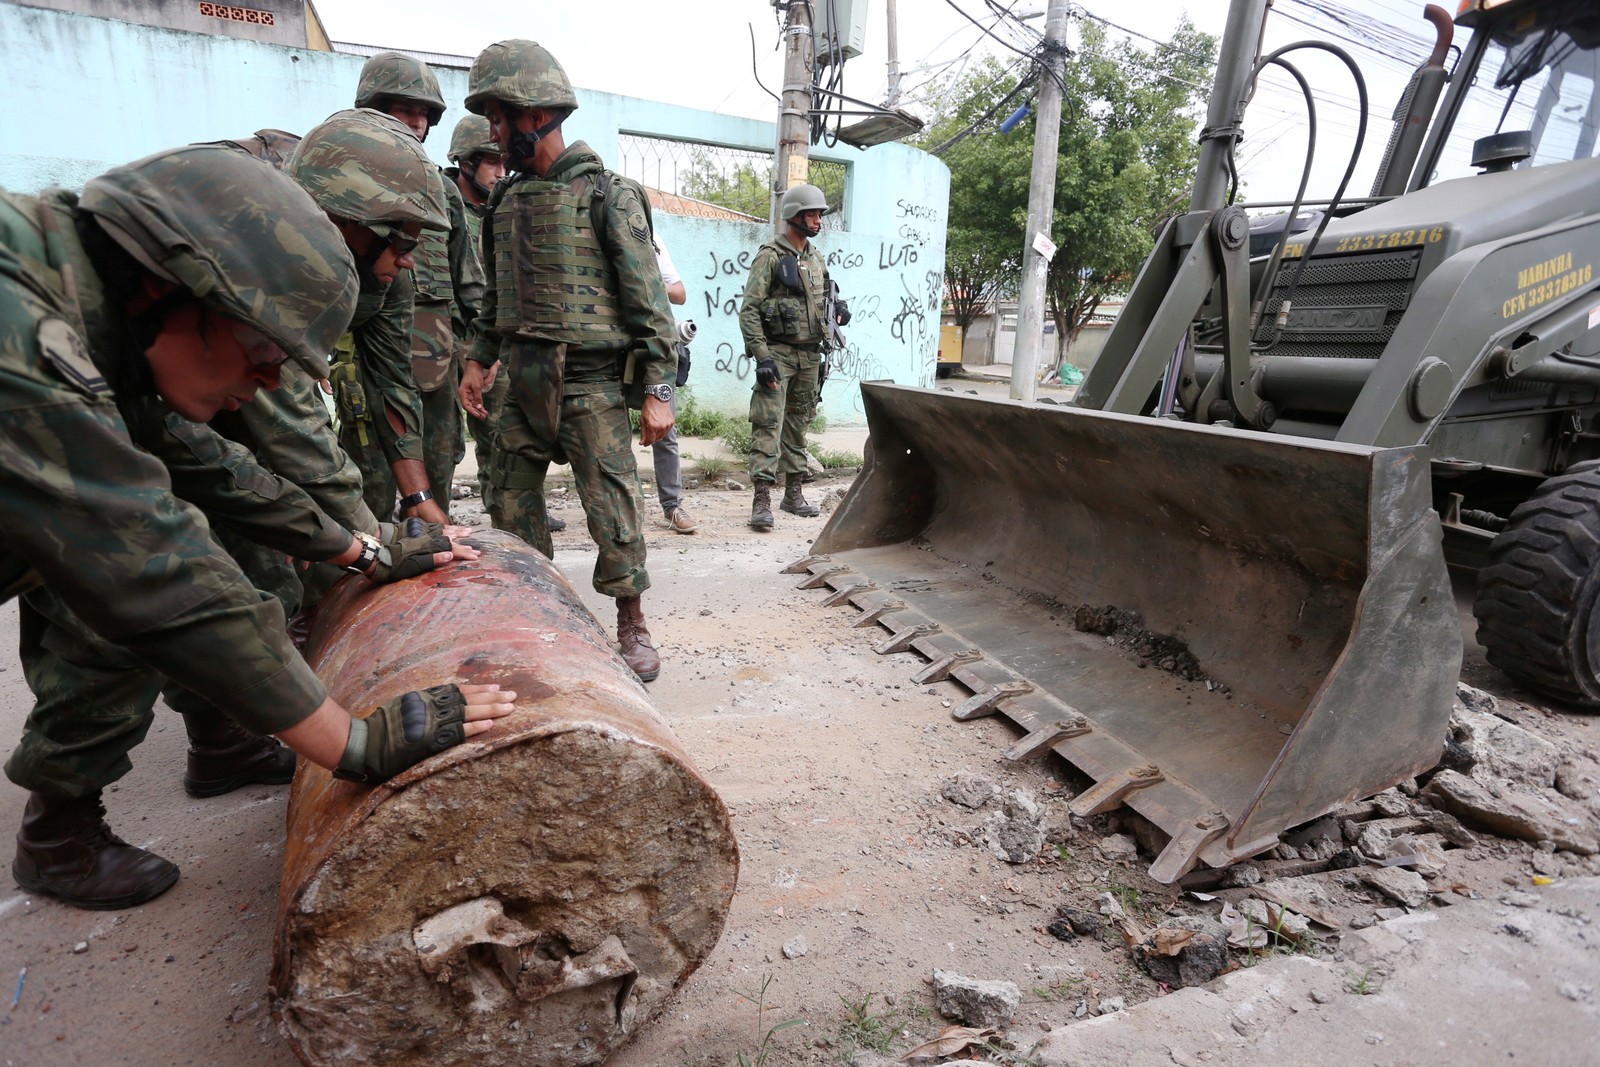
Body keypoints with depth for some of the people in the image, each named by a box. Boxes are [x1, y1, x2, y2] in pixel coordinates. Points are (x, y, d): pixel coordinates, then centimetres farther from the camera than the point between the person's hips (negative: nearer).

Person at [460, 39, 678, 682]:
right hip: (523, 382, 7)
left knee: (612, 505, -6)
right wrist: (478, 359, 14)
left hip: (589, 382, -7)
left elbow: (647, 299, -10)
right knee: (514, 502, 10)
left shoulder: (607, 195, -6)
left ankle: (631, 622, 10)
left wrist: (658, 389, -14)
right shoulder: (507, 199, 14)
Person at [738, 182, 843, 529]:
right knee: (768, 424, -11)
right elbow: (749, 310, -11)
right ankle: (762, 500, -12)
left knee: (798, 425, 11)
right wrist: (762, 357, -19)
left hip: (809, 355, 7)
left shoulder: (817, 260, 15)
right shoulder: (769, 256, -6)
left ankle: (794, 493, 20)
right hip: (778, 353, -7)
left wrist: (822, 353, 16)